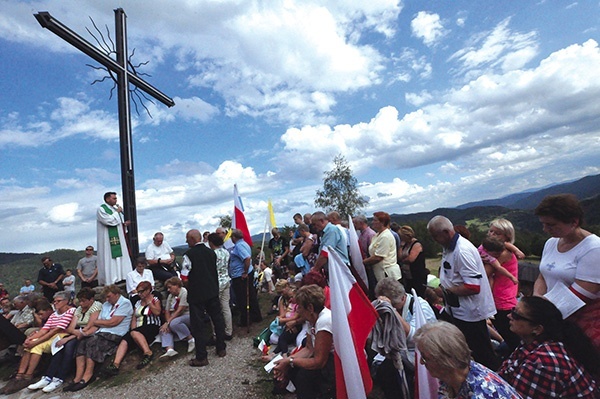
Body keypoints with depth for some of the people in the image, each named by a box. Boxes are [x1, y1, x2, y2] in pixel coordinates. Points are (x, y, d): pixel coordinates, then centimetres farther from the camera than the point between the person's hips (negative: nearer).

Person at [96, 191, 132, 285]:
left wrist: (124, 224, 3)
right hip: (108, 239, -8)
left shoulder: (115, 209, 17)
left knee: (119, 256, 7)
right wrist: (117, 212, -10)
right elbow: (108, 221, -21)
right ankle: (109, 280, -5)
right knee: (109, 259, -8)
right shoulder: (101, 209, -7)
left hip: (118, 238, 8)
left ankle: (120, 276, 13)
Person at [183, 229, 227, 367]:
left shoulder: (189, 254, -13)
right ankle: (221, 349, 29)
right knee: (217, 319, 17)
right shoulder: (211, 252, 3)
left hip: (196, 294, -5)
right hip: (213, 291, 6)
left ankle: (201, 357, 12)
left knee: (197, 325, 5)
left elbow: (184, 276, -11)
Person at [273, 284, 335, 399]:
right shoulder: (312, 318, 0)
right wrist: (287, 360, -10)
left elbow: (318, 362, -26)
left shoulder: (324, 321, -29)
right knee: (292, 368, 0)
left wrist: (290, 361, -17)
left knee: (305, 374, -24)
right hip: (327, 358, 9)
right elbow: (309, 349, 4)